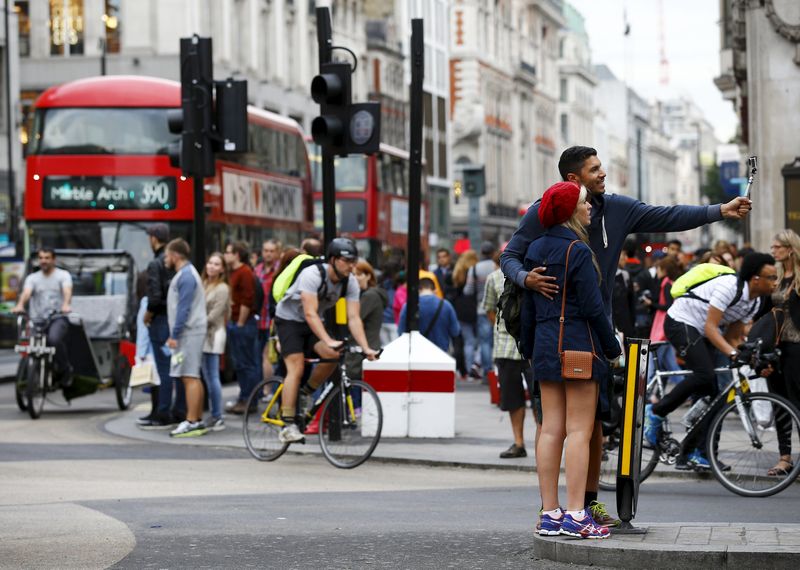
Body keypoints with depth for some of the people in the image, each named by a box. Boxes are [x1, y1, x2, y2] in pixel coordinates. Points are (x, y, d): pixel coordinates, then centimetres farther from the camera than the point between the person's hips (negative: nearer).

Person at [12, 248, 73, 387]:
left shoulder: (63, 275, 8)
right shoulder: (32, 278, 14)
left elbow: (67, 291, -12)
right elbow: (26, 292, -6)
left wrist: (66, 305, -36)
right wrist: (20, 305, -30)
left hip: (58, 318, -4)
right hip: (37, 319, 4)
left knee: (54, 339, -33)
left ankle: (65, 369, -11)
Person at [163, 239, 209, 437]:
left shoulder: (186, 276, -14)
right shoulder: (185, 274, 19)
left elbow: (184, 308, -19)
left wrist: (174, 335, -19)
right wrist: (175, 334, 22)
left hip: (189, 332, -11)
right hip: (190, 332, 11)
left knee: (190, 377, -12)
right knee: (192, 377, 13)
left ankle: (192, 422, -14)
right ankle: (198, 421, 17)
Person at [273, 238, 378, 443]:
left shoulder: (350, 282, -13)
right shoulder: (313, 275, -31)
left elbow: (354, 318, -17)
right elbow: (310, 313, -38)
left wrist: (365, 348, -31)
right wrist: (328, 341, -48)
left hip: (313, 323, 5)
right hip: (289, 319, -5)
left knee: (332, 355, -21)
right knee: (296, 368, -19)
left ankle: (304, 395, 2)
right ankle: (288, 426, -18)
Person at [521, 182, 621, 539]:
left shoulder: (535, 250, 10)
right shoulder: (577, 251, -12)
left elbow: (528, 306, 14)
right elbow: (593, 307, -14)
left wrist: (529, 349, 23)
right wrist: (613, 348, -4)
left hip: (545, 345, 7)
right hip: (579, 344, -7)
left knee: (551, 429, 7)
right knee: (579, 429, -5)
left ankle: (549, 514, 7)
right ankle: (576, 515, -7)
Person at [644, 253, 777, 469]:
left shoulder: (754, 302, 3)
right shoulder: (730, 286, -25)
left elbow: (733, 336, 6)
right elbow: (710, 327, -28)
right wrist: (733, 353, -37)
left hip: (701, 333, 9)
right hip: (681, 321, -9)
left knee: (709, 391, -1)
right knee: (704, 375, -28)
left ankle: (691, 455, 0)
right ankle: (655, 412, -12)